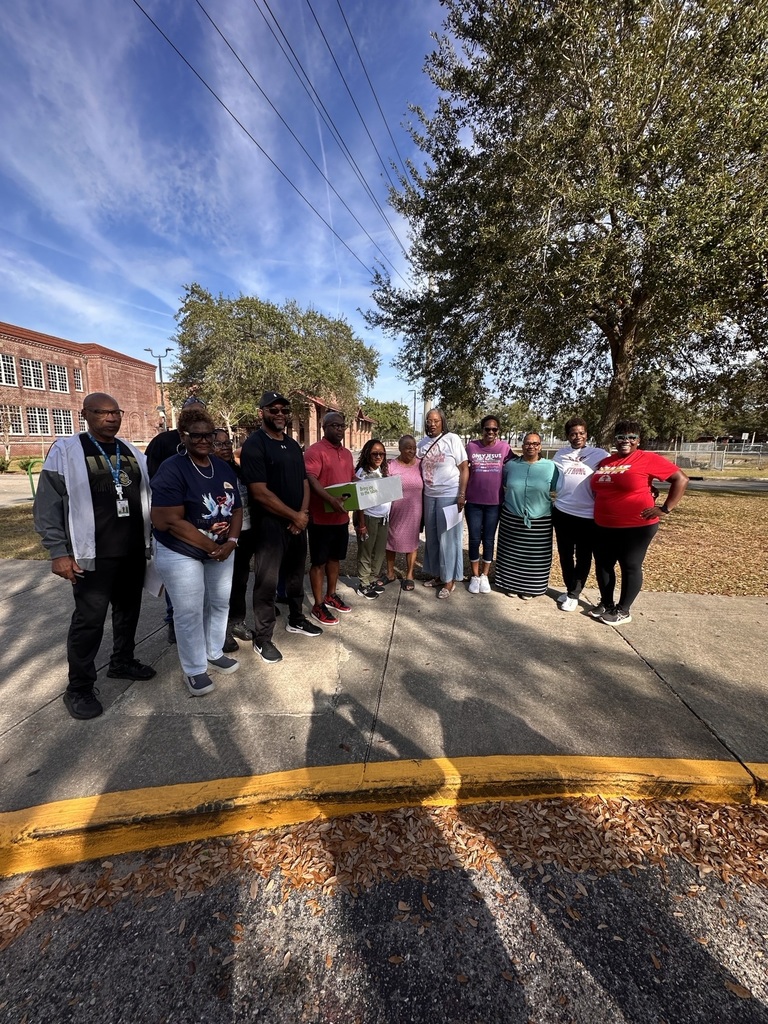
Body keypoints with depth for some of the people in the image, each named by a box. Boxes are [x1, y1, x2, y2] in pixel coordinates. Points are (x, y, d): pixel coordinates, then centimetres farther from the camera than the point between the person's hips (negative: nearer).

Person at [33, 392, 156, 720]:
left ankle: (122, 662, 36)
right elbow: (47, 506, -7)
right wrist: (59, 552, -12)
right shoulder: (65, 451, -5)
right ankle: (79, 688, 19)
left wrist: (151, 539, 12)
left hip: (134, 551, 5)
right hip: (93, 555, -5)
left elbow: (146, 496, 15)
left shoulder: (131, 452, 10)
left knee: (128, 610, 16)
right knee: (89, 620, 3)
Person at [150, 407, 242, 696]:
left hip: (221, 551, 7)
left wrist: (231, 541, -12)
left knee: (220, 603, 17)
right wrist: (211, 547, -19)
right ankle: (195, 670, 23)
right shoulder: (172, 469, -16)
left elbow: (236, 508, 5)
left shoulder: (224, 468, 4)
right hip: (181, 554, -6)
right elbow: (170, 521, -22)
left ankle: (215, 654, 38)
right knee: (189, 613, 4)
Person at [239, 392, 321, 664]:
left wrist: (303, 514, -5)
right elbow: (260, 492, -19)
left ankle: (296, 620, 39)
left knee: (296, 575, 19)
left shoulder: (293, 445, 12)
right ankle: (262, 639, 17)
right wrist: (293, 516, -14)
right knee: (267, 582, 2)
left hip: (297, 523, 7)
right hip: (270, 525, -7)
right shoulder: (254, 445, -12)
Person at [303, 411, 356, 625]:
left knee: (335, 558, 18)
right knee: (319, 561, 4)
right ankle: (318, 605, 15)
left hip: (341, 516, 8)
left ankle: (331, 595, 35)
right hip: (321, 516, -7)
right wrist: (330, 499, -38)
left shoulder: (347, 453, 13)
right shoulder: (314, 451, -12)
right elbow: (311, 479, -24)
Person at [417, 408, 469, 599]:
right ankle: (436, 574, 27)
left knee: (448, 538, 1)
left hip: (450, 496, -6)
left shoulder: (452, 439, -7)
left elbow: (464, 468, -8)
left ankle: (449, 580, 12)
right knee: (432, 537, 12)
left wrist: (462, 494, -15)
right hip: (429, 496, 6)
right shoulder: (422, 443, 8)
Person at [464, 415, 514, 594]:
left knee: (489, 540, 9)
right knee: (474, 539, 5)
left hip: (494, 502, 0)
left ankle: (485, 576, 25)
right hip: (473, 501, 0)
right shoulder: (472, 446, -1)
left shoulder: (504, 447, -2)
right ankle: (475, 576, 21)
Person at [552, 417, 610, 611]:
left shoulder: (600, 455, -2)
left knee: (583, 557, 8)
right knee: (565, 555, 13)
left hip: (588, 515, -3)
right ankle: (570, 589, 30)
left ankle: (574, 594, 20)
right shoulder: (560, 455, 7)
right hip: (562, 512, 3)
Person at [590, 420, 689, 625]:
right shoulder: (605, 462, 8)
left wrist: (665, 509, -10)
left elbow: (681, 479, -8)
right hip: (603, 526, 6)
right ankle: (606, 604, 29)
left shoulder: (648, 459, -9)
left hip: (636, 527, -6)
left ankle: (623, 610, 19)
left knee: (630, 567, 6)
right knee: (602, 565, 12)